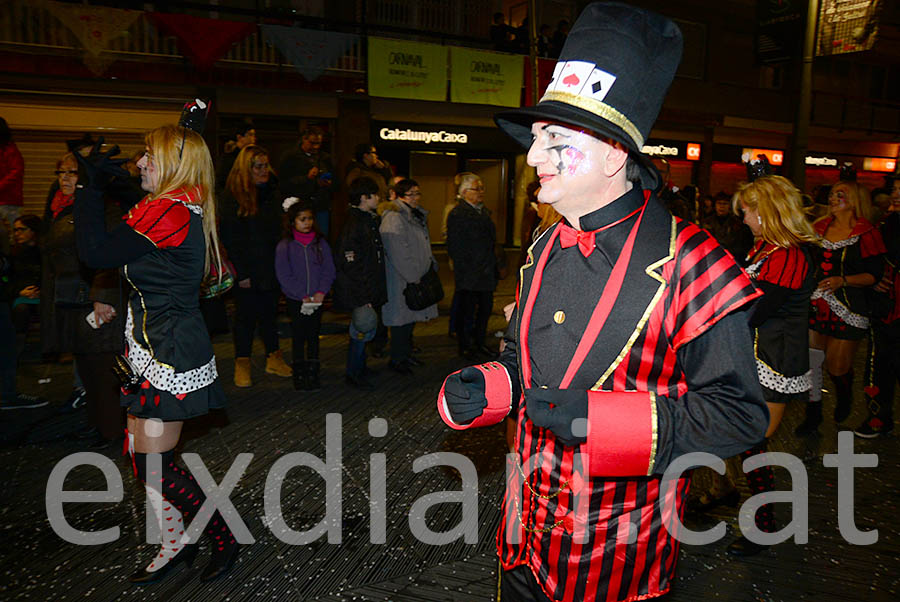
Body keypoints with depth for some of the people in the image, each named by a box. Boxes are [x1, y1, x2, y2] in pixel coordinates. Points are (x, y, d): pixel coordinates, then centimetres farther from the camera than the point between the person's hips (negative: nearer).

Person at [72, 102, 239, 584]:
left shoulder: (167, 211, -19)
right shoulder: (189, 207, 10)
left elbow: (94, 250, -16)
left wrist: (91, 187, -4)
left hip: (168, 354, -10)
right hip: (159, 349, 10)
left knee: (153, 463, 0)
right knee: (142, 454, 16)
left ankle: (223, 539, 16)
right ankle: (177, 543, 30)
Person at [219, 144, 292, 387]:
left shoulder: (273, 191, 8)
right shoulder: (232, 196, -9)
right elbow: (230, 238, -11)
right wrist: (241, 273, -14)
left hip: (271, 267, 4)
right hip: (247, 269, -4)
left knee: (270, 313, 13)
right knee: (246, 315, 5)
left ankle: (274, 358, 24)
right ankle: (242, 364, 16)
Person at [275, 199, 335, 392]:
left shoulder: (320, 242, 3)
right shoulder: (285, 245, -5)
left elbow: (329, 269, 2)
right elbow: (283, 275, -8)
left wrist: (321, 291, -12)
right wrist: (302, 295, -14)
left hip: (317, 299, 2)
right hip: (296, 300, -2)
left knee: (314, 336, 8)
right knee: (298, 337, 5)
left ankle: (313, 374, 17)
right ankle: (299, 376, 15)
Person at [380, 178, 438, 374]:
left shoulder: (417, 215, 15)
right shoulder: (394, 218, -17)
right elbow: (399, 254, -22)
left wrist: (432, 266, 16)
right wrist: (413, 277, -20)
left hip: (417, 277, 9)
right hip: (401, 280, -9)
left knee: (411, 317, 16)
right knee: (401, 319, -2)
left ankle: (406, 354, 29)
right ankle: (396, 359, 10)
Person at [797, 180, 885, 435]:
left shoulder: (866, 234, -5)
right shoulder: (819, 228, 9)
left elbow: (875, 275, -7)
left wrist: (843, 281, -21)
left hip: (847, 309, -4)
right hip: (815, 305, 4)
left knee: (837, 366, 4)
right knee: (811, 361, 3)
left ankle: (844, 397, 38)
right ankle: (813, 415, 18)